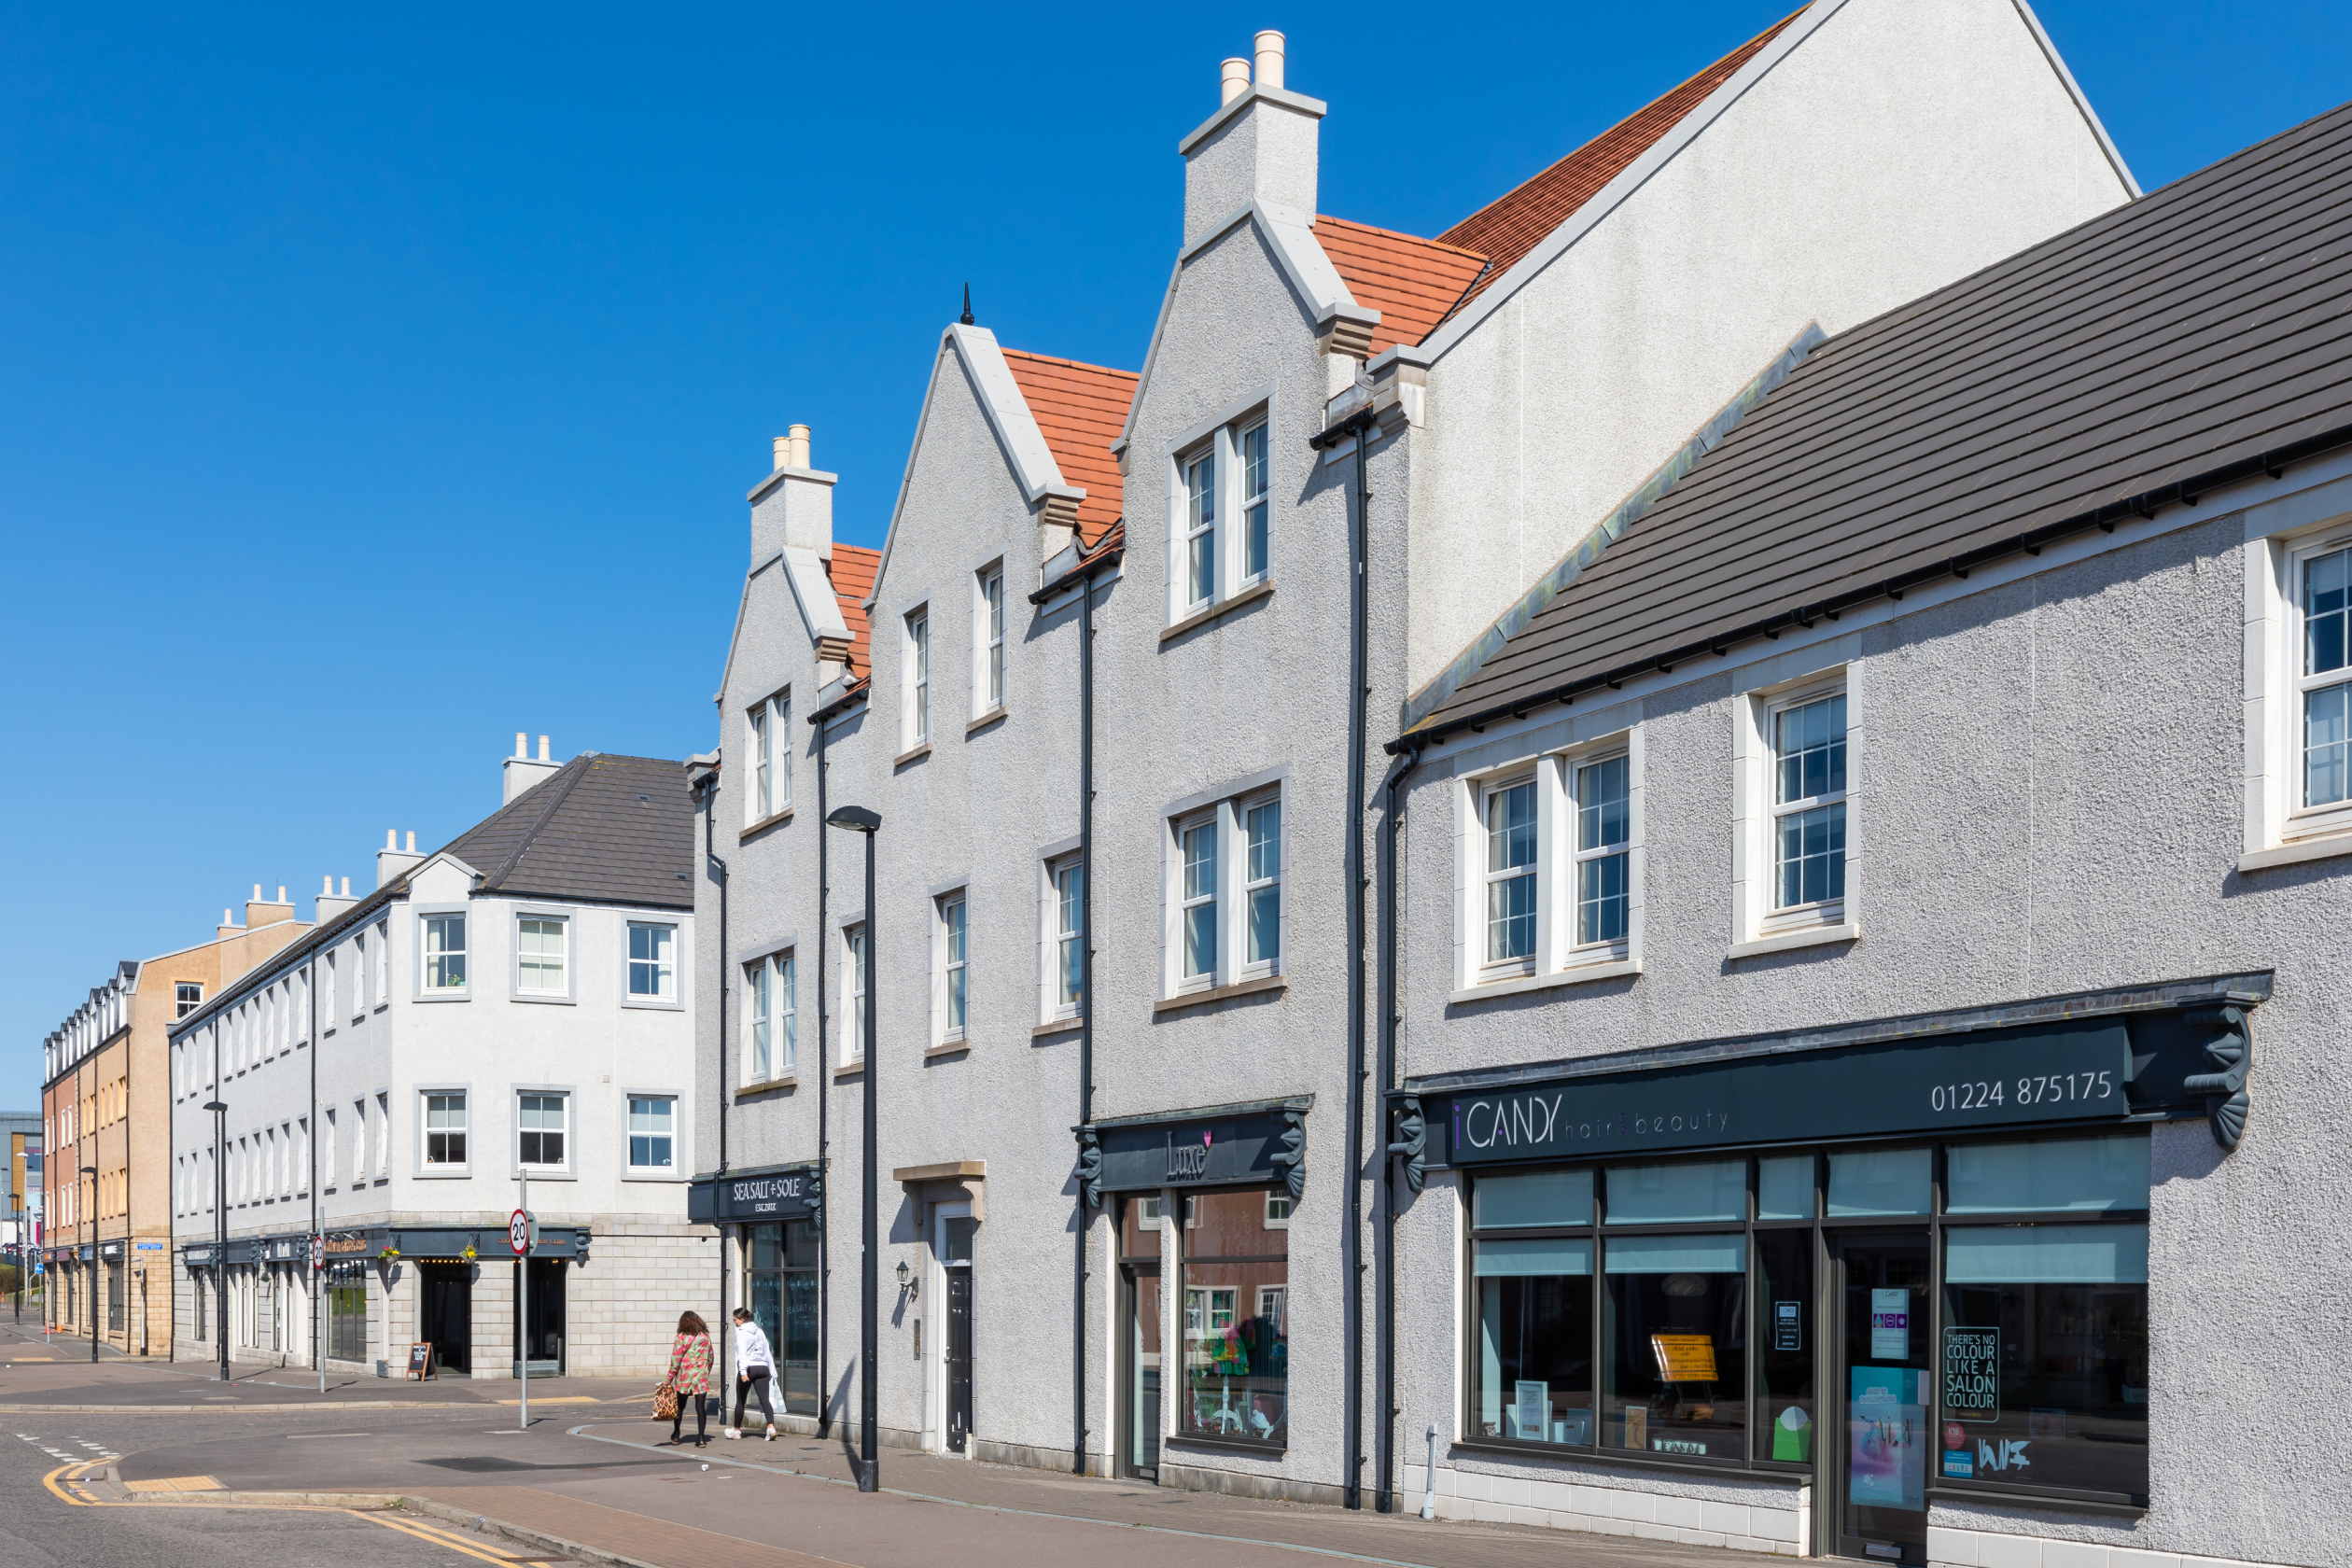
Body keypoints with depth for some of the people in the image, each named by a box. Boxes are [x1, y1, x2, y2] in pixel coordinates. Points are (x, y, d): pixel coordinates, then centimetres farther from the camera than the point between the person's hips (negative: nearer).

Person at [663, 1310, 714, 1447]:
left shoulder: (682, 1337, -6)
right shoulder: (706, 1337, 5)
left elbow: (675, 1360, -6)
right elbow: (710, 1358, 12)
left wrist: (668, 1380, -1)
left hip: (684, 1378, -2)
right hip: (702, 1377, 2)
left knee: (680, 1406, 15)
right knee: (700, 1407, 0)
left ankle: (676, 1434, 24)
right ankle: (701, 1438, -7)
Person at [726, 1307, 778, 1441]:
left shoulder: (741, 1333, -5)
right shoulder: (760, 1331, 16)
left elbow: (742, 1353, -17)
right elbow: (767, 1352, 17)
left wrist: (743, 1372, -26)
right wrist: (771, 1371, 22)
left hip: (749, 1367, -5)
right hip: (763, 1367, 5)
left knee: (740, 1400, 11)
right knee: (764, 1399, -4)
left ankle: (736, 1430, 24)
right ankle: (771, 1427, -24)